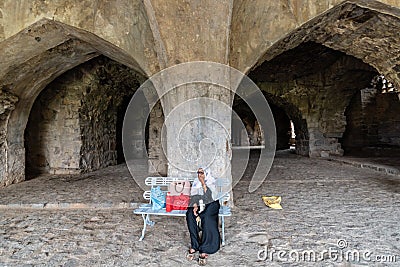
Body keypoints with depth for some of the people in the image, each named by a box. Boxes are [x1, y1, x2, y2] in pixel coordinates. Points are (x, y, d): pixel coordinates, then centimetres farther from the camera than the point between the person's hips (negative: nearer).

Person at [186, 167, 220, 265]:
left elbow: (209, 198, -20)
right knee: (190, 214, -29)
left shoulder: (211, 183, -7)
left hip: (211, 204, -4)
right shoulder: (195, 183, 6)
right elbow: (194, 196, -1)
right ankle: (194, 245, -25)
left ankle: (204, 250, -32)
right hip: (199, 204, 4)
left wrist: (203, 184, -24)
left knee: (206, 217, -35)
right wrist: (195, 206, -19)